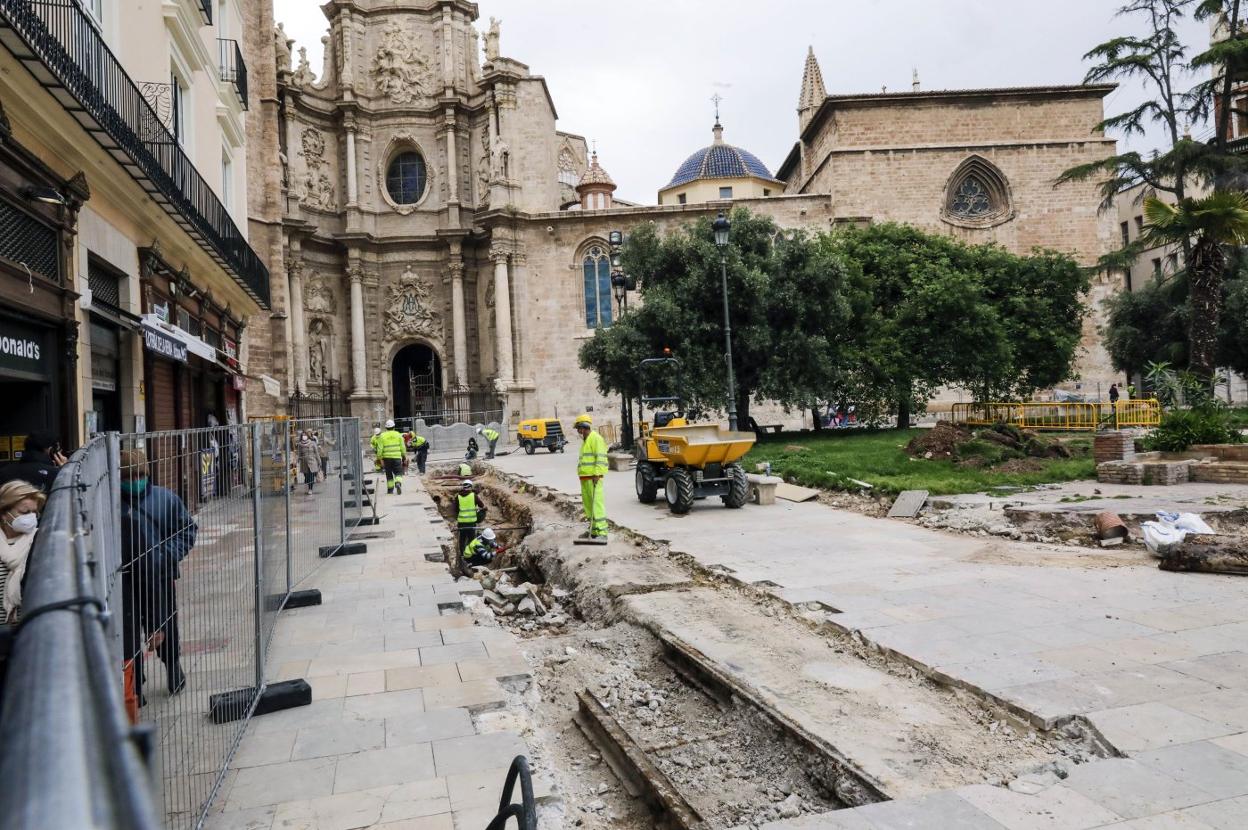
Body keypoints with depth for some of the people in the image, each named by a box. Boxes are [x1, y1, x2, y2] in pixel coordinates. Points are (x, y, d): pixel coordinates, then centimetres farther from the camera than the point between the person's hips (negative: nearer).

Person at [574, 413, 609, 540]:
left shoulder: (596, 438, -9)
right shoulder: (585, 440, 23)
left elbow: (601, 458, -17)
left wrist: (597, 474, -23)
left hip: (593, 478, -10)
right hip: (585, 478, 10)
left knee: (596, 504, -13)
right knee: (588, 504, 12)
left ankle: (601, 532, -14)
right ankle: (593, 530, 20)